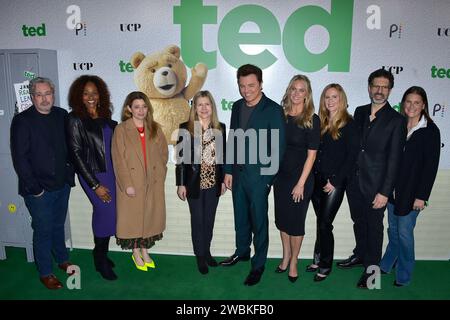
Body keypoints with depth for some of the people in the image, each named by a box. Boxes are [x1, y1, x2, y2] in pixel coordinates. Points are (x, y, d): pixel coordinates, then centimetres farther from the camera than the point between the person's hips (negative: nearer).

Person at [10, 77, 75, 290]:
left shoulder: (62, 116, 3)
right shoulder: (22, 121, -11)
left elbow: (70, 147, 10)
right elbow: (19, 159, -12)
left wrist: (69, 174, 4)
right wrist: (34, 188, -13)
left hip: (62, 185, 4)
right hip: (38, 190, -4)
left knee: (58, 225, 20)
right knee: (43, 230, 7)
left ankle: (62, 260, 39)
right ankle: (45, 273, 24)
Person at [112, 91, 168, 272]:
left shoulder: (155, 129, 6)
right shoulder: (121, 130, -5)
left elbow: (163, 153, 9)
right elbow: (119, 159, -9)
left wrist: (159, 174, -2)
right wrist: (127, 184, -14)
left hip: (153, 182, 3)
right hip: (132, 183, -3)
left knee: (150, 216, 11)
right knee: (133, 217, 7)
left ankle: (145, 251, 29)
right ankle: (136, 253, 25)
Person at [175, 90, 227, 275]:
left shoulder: (220, 128, 2)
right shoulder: (186, 128, -7)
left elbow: (223, 155, 7)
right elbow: (180, 156, -7)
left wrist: (223, 180, 7)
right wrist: (181, 184, -8)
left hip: (213, 182, 3)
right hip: (194, 182, -3)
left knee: (210, 219, 14)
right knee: (198, 220, 8)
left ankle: (207, 252, 32)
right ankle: (200, 256, 24)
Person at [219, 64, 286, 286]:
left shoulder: (273, 110, -11)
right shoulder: (237, 107, 7)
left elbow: (278, 147, -11)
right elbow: (232, 141, 10)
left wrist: (268, 178, -12)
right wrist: (228, 171, 8)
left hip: (259, 176, -5)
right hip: (238, 173, 6)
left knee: (259, 221, 7)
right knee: (240, 217, 20)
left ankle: (258, 264, 25)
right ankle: (242, 251, 41)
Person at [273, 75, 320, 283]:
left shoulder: (312, 120, -11)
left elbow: (311, 154, -11)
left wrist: (301, 183, -13)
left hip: (301, 178, -4)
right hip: (280, 175, 4)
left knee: (296, 221, 8)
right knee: (281, 217, 15)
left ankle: (293, 261, 28)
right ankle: (286, 255, 35)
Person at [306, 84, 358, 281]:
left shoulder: (349, 124, -5)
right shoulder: (320, 122, 10)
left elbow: (351, 156, -9)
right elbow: (314, 152, 11)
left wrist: (334, 181, -12)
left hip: (335, 182, -5)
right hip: (316, 180, 5)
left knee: (324, 224, -2)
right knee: (321, 222, 13)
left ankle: (325, 265, 15)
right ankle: (318, 259, 26)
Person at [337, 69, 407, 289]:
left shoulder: (396, 120, -10)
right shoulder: (360, 112, 6)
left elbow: (393, 159, -12)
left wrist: (385, 192, -14)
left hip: (375, 185, -5)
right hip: (354, 180, 5)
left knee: (374, 225, 10)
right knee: (359, 221, 20)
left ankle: (372, 267, 27)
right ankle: (360, 254, 42)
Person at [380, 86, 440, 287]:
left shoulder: (430, 131, -8)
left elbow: (431, 166, -10)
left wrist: (422, 196, -12)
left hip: (411, 192, -4)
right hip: (393, 188, 4)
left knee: (404, 232, 4)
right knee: (393, 229, 16)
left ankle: (404, 275, 22)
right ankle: (386, 265, 32)